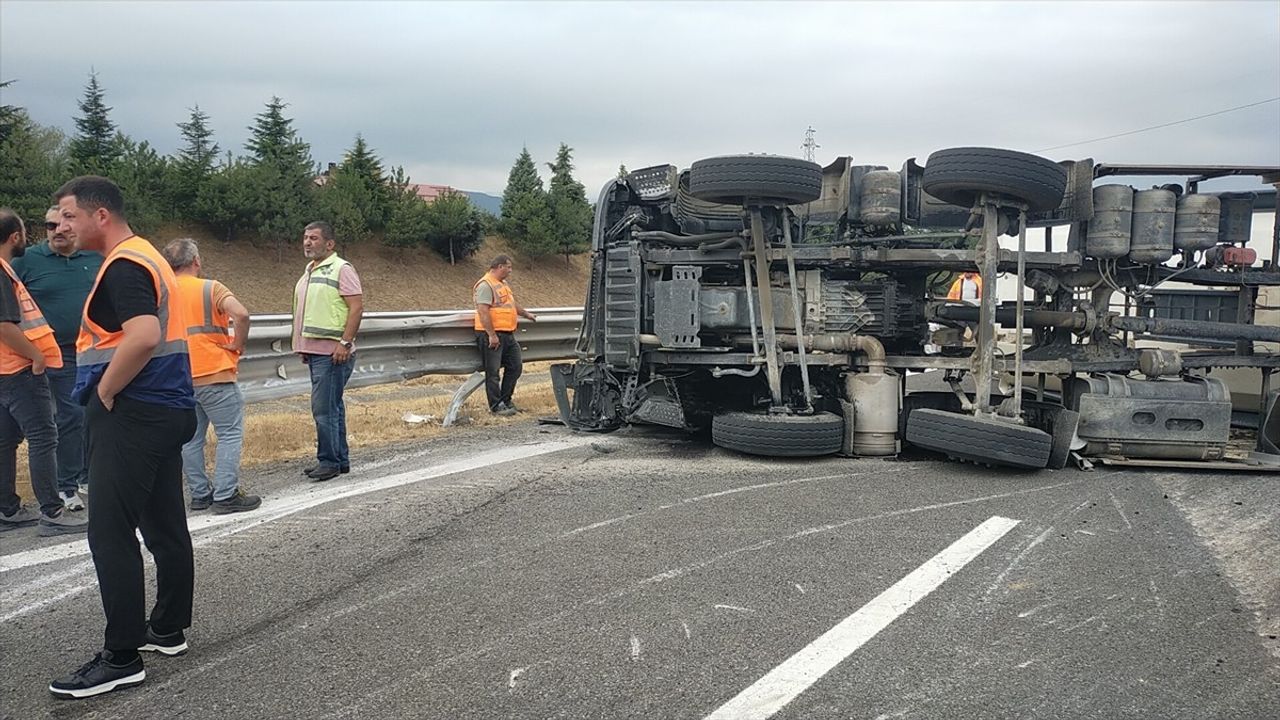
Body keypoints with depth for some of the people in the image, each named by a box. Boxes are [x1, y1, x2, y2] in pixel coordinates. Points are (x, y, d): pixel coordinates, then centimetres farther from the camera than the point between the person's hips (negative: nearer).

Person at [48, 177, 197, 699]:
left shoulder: (123, 266, -15)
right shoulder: (145, 257, 17)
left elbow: (143, 337, -30)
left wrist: (105, 390, -17)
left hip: (131, 415, -10)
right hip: (164, 411, 10)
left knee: (110, 535, -6)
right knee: (164, 526, 14)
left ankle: (122, 657, -1)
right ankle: (168, 629, 25)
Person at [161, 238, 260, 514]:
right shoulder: (210, 289, -6)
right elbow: (241, 314, -22)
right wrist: (237, 345, -8)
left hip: (180, 379, 6)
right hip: (215, 375, -6)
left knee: (191, 438, 12)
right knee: (230, 434, 0)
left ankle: (199, 494, 16)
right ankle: (225, 495, -5)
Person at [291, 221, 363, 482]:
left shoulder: (341, 269, -9)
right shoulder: (309, 271, 19)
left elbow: (357, 306, -16)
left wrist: (345, 343, -21)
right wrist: (303, 346, 20)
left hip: (333, 352, -9)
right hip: (314, 350, 9)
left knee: (324, 407, -9)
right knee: (332, 407, 13)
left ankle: (329, 461, 0)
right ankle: (340, 460, 20)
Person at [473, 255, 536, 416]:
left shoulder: (503, 284, 19)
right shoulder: (485, 285, -13)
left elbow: (511, 305, 35)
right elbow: (483, 311, -21)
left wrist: (526, 314, 43)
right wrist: (491, 335, -24)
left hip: (508, 335, 10)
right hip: (492, 336, -10)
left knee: (515, 367, 12)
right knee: (493, 371, -2)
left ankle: (505, 401, 23)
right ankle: (496, 406, 4)